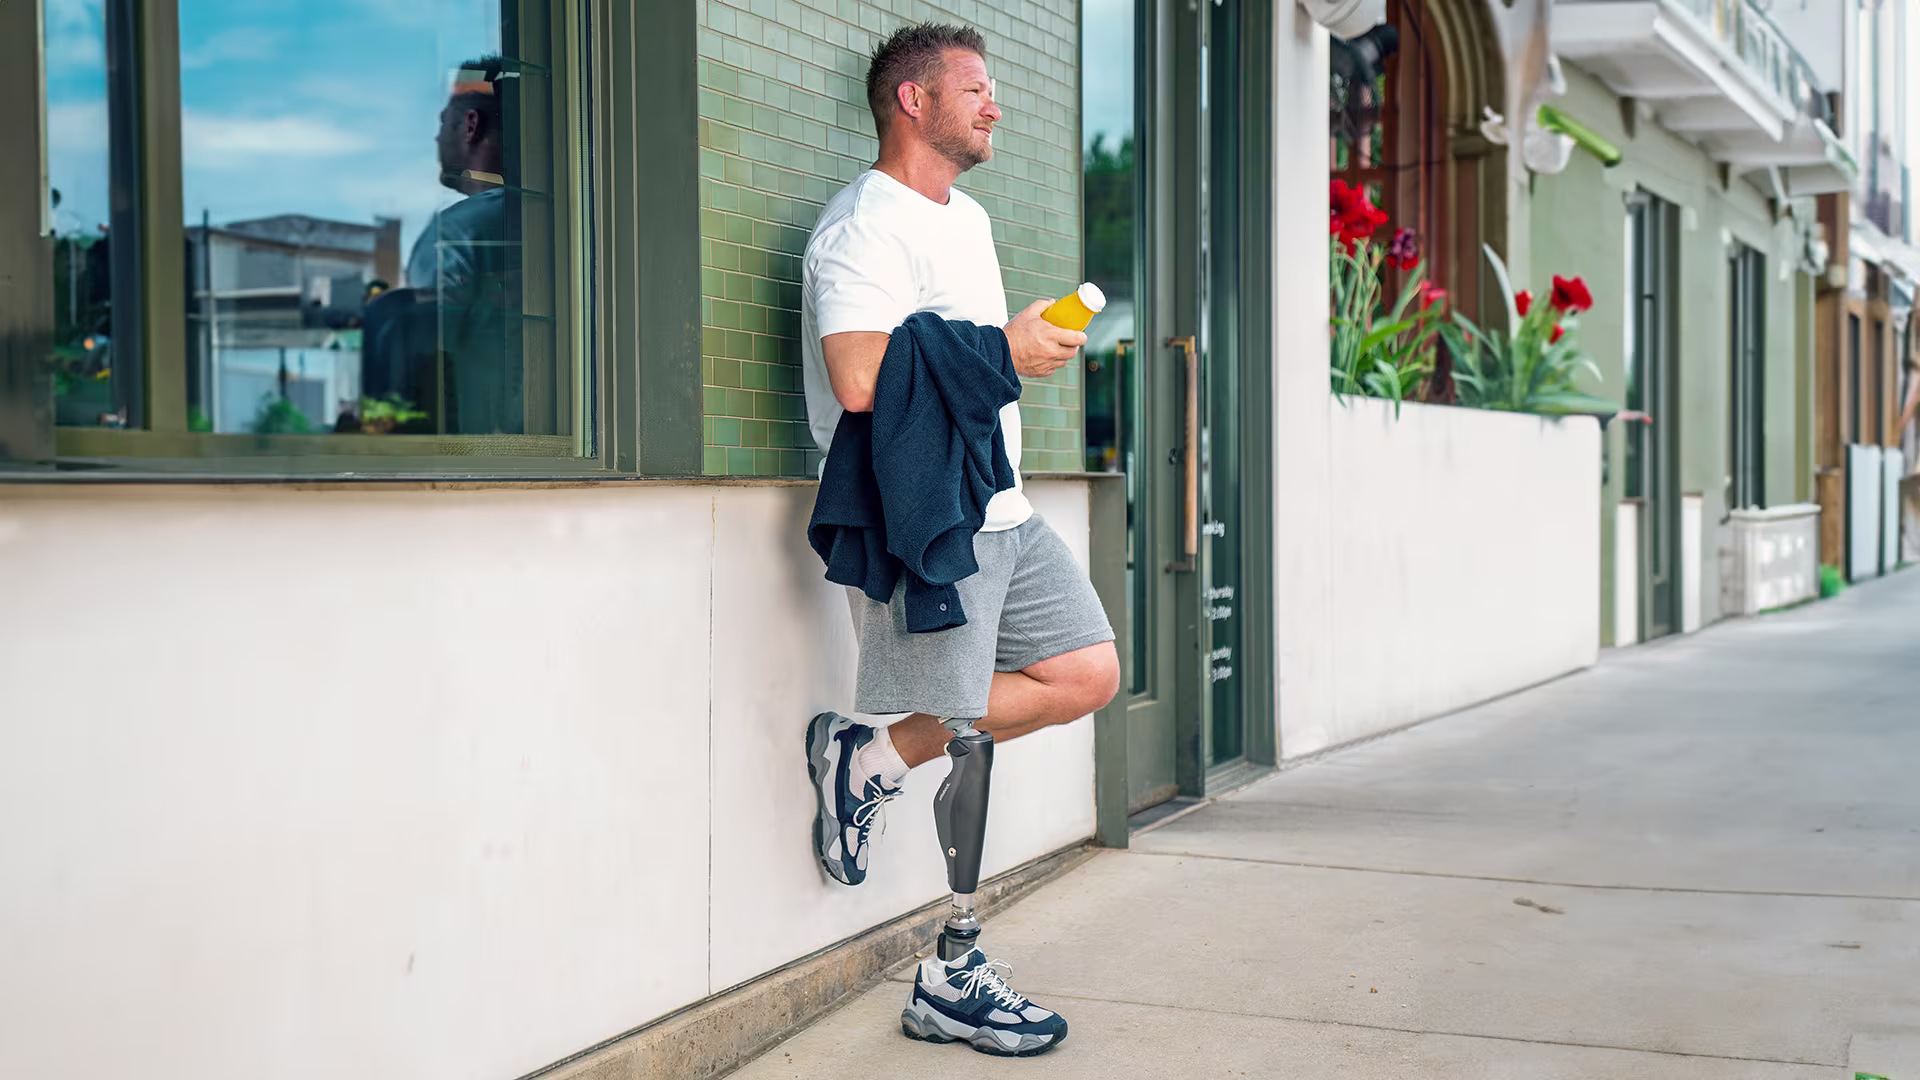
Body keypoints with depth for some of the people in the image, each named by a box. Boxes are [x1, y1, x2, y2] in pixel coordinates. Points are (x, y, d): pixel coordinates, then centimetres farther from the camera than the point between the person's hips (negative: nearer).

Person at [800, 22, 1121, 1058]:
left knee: (1088, 674, 3)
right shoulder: (866, 227, -12)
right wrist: (1003, 351, -18)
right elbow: (861, 381, -27)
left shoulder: (970, 220, 20)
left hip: (1000, 510, 9)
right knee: (967, 739, -5)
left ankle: (869, 758, 9)